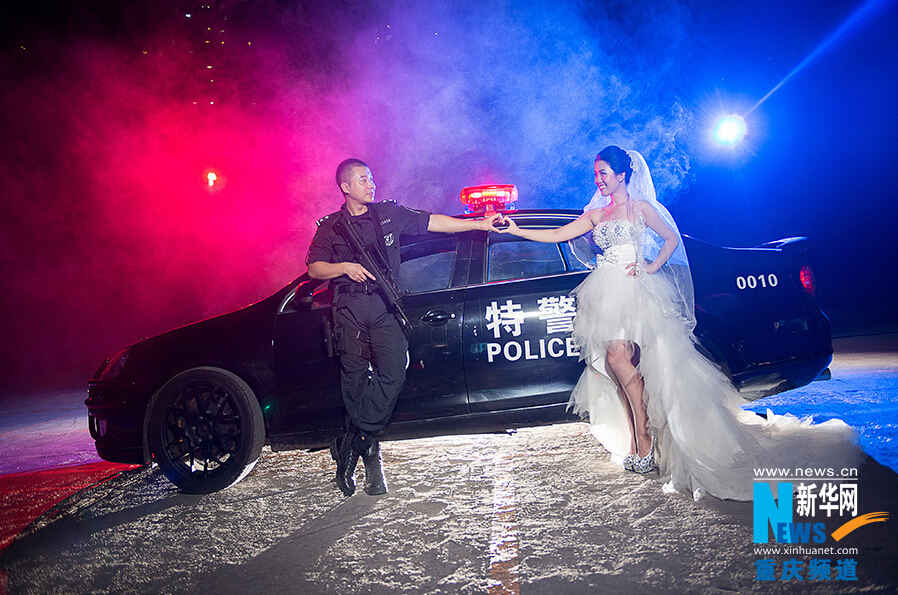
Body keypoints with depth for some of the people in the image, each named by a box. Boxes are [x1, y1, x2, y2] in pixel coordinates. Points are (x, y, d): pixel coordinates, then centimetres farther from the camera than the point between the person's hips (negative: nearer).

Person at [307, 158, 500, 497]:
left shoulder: (389, 213, 16)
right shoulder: (330, 227, 13)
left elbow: (432, 222, 11)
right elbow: (314, 268, 10)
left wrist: (479, 224, 5)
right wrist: (346, 267, -8)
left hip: (385, 304, 1)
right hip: (350, 307, -1)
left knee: (393, 373, -14)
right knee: (355, 377, -3)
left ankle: (351, 443, -3)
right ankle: (369, 452, 9)